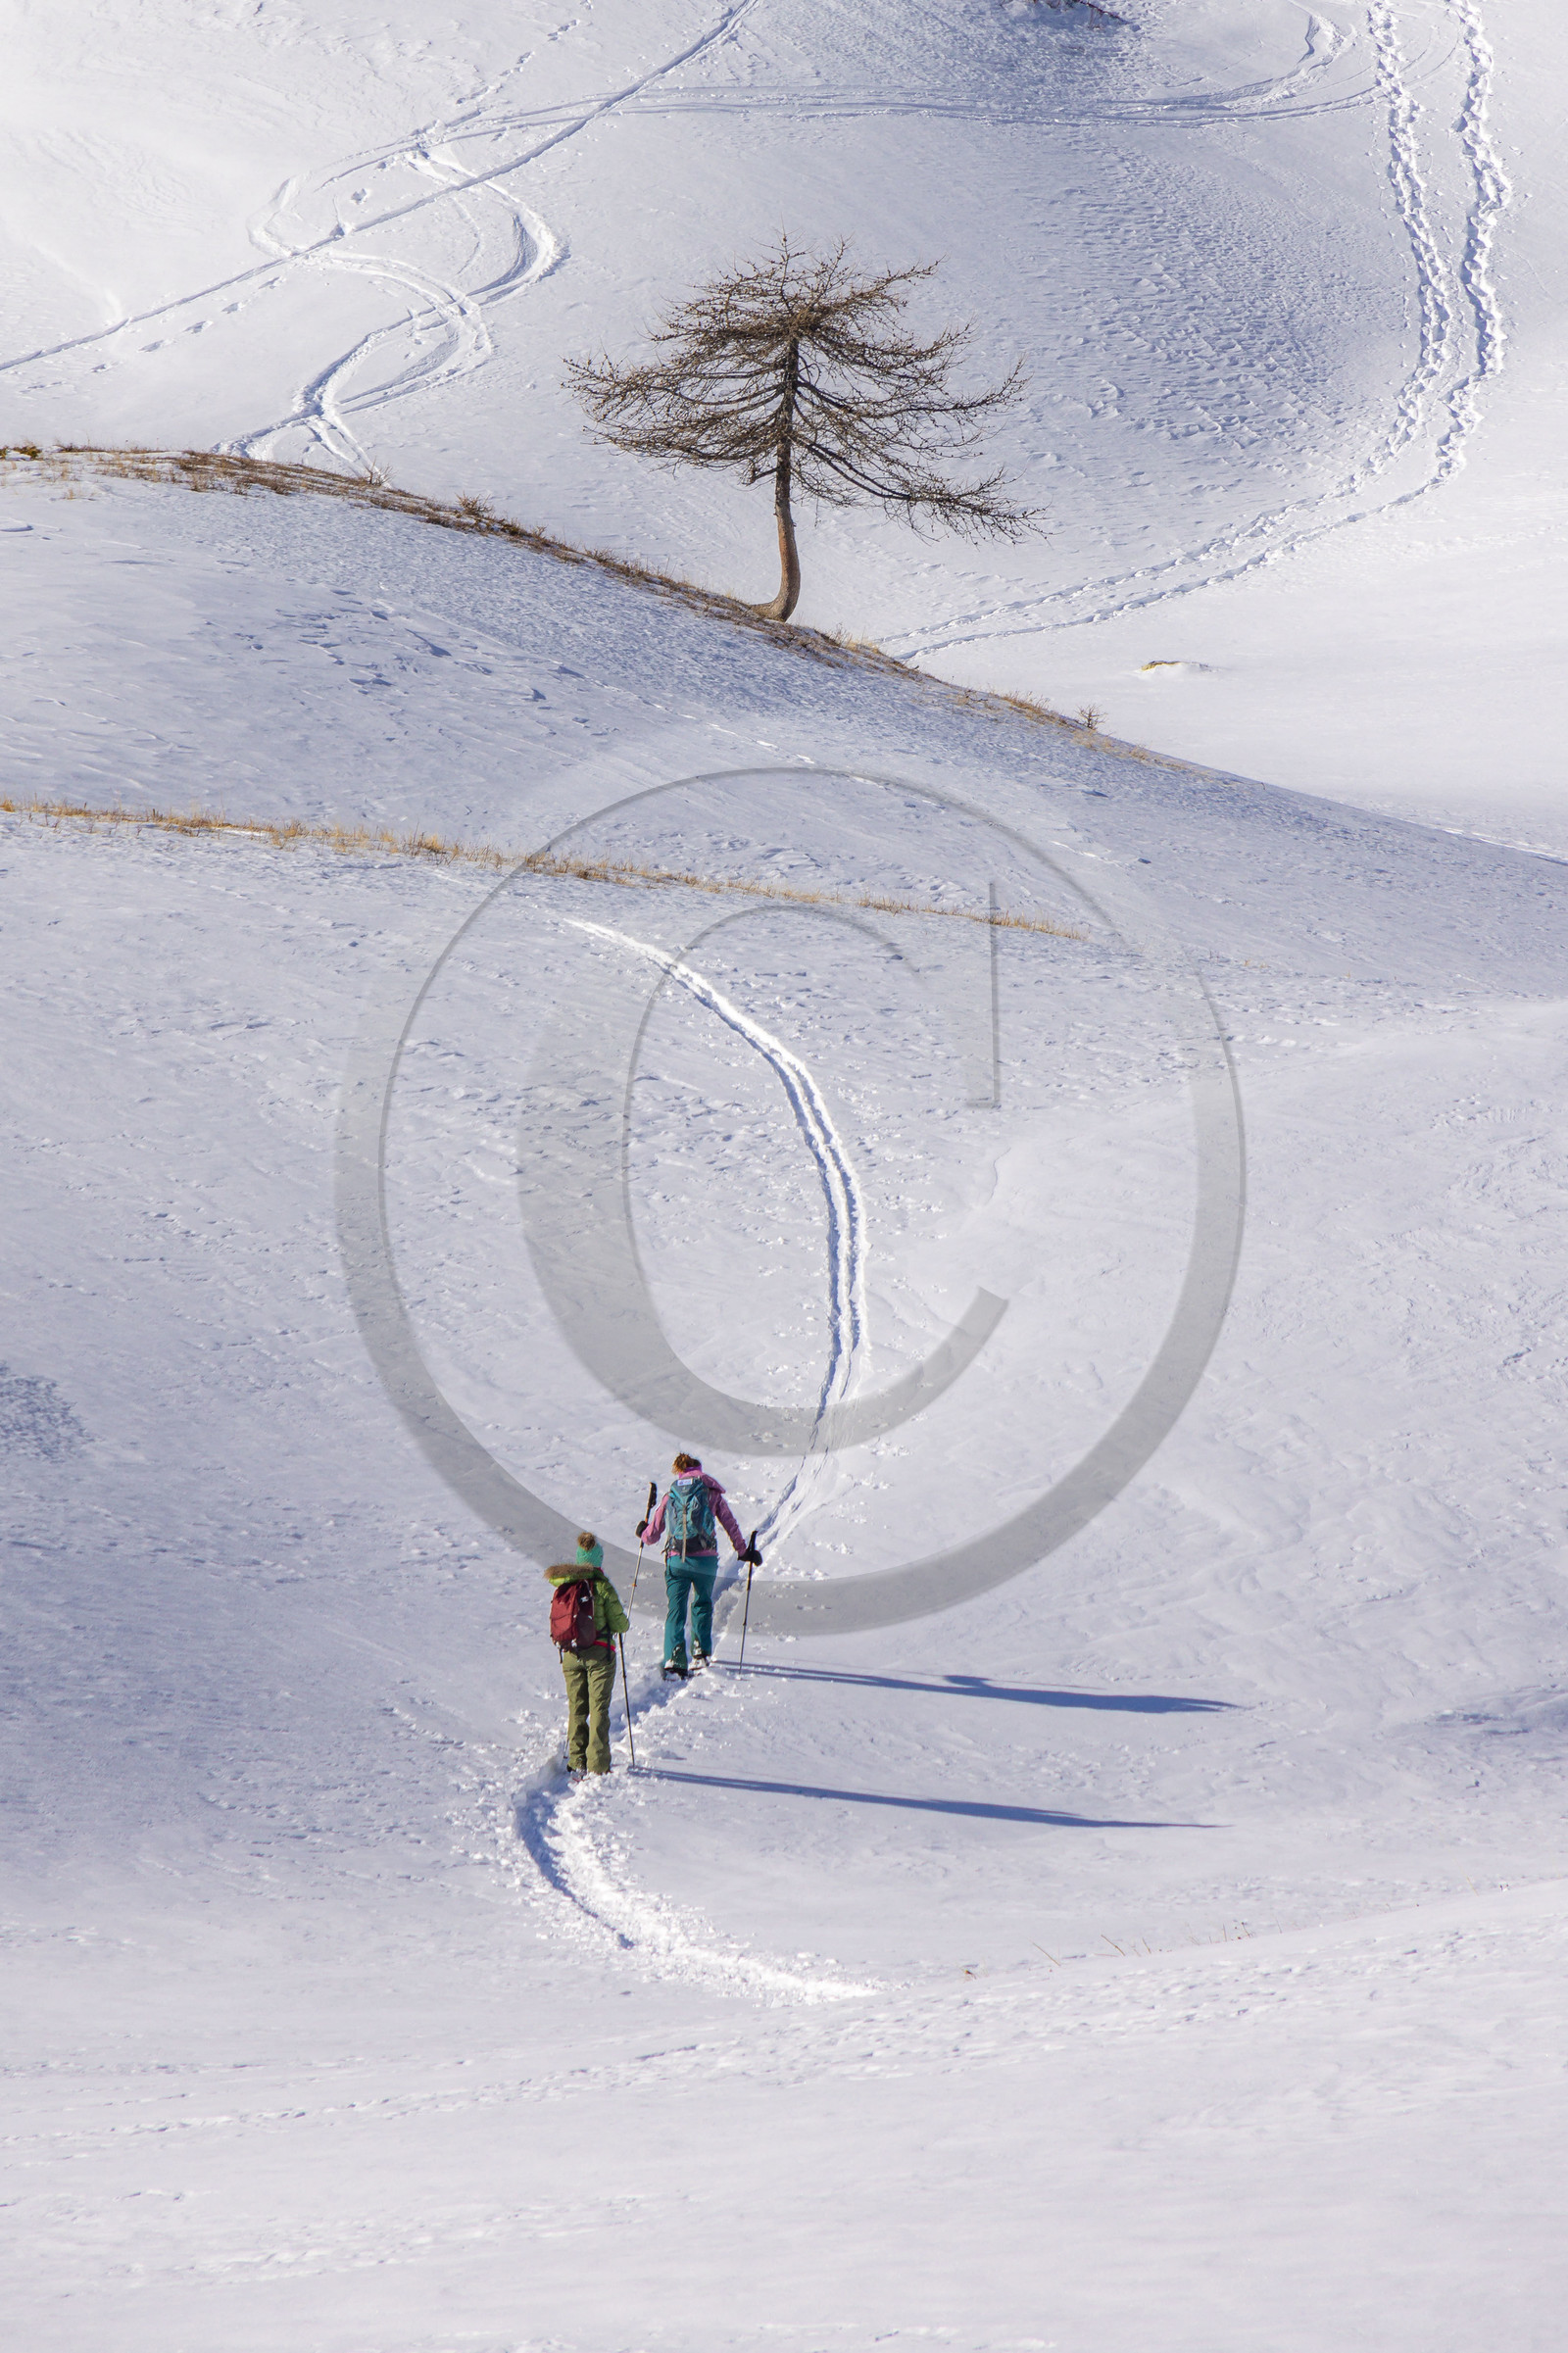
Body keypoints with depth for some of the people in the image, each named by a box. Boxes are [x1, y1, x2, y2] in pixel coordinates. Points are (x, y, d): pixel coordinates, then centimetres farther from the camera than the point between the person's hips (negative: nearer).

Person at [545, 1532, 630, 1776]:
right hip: (599, 1653, -4)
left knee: (577, 1708, 13)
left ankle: (577, 1760, 14)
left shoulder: (564, 1586, 1)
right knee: (598, 1708, 0)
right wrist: (624, 1622, 13)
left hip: (571, 1654, 4)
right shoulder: (602, 1586, -12)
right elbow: (620, 1624, -9)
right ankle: (597, 1764, -3)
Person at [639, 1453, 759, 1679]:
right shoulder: (711, 1492, 7)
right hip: (705, 1558, -1)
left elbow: (652, 1535, 16)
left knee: (676, 1607, 2)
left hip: (676, 1558, 1)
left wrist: (643, 1533, 40)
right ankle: (700, 1652, 15)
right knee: (702, 1604, 20)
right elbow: (730, 1524, 7)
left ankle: (674, 1655, -15)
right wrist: (744, 1551, 18)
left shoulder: (671, 1495, 12)